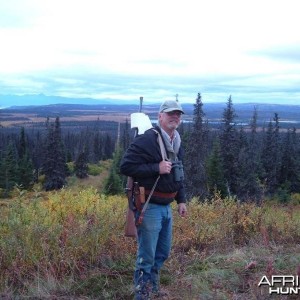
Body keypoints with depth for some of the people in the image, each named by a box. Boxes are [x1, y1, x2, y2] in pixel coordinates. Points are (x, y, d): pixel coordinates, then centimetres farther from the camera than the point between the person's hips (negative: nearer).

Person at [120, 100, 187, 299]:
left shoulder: (177, 144, 13)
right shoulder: (147, 139, -16)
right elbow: (126, 167, -21)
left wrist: (181, 200, 17)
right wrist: (156, 168, -24)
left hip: (166, 207, 9)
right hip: (149, 206, -9)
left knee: (163, 253, 19)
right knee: (147, 256, -1)